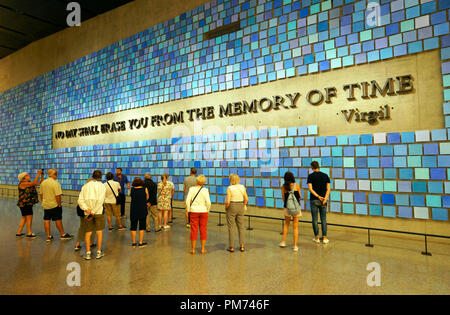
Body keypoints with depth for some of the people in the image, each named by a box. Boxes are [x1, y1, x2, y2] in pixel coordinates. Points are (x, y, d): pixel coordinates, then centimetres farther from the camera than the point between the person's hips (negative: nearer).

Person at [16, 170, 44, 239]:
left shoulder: (29, 183, 12)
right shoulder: (23, 183, -13)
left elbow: (39, 183, 10)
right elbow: (34, 183, -24)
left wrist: (42, 175, -1)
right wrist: (38, 174, -22)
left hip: (28, 203, 9)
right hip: (25, 203, -9)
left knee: (24, 218, 16)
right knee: (29, 217, -6)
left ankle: (19, 233, 24)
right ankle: (29, 233, -1)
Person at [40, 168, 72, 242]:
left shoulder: (43, 183, 4)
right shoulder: (55, 183, -19)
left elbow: (41, 194, 11)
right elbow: (57, 196, -22)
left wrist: (43, 202, 22)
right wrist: (59, 205, -13)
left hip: (45, 205, 6)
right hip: (54, 205, -6)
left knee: (46, 220, 9)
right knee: (58, 220, 4)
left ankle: (48, 236, 15)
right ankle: (63, 235, 16)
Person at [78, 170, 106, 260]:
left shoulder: (85, 186, 9)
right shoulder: (102, 186, -1)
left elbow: (80, 200, -3)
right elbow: (100, 200, -14)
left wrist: (86, 209, -12)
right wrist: (93, 212, -14)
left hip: (87, 212, 2)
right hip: (98, 212, -2)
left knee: (88, 232, 10)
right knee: (99, 231, 9)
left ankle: (88, 253, 10)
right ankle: (99, 252, 14)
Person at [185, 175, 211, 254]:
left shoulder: (192, 189, -6)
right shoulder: (205, 190, -7)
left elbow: (188, 201, -10)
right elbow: (208, 202, -12)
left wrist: (188, 210, 2)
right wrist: (207, 210, 3)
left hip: (194, 211, 0)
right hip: (203, 211, 0)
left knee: (194, 230, 7)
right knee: (203, 230, 9)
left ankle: (193, 249, 14)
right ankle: (203, 249, 16)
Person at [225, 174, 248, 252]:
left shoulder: (229, 188, -14)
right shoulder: (242, 187, 0)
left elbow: (228, 201, -18)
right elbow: (246, 199, 1)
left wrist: (226, 208, 0)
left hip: (231, 208, -4)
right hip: (240, 208, 4)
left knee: (231, 227, 6)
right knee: (241, 227, 13)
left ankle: (231, 247, 11)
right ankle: (242, 246, 13)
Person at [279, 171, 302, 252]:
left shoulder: (283, 187, -4)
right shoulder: (297, 185, -6)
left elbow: (283, 199, 0)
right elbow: (299, 197, 3)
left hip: (287, 208, 1)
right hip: (296, 208, -1)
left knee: (286, 224, 23)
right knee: (295, 227, 9)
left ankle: (283, 242, 25)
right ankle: (295, 246, 12)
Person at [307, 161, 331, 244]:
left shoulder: (310, 176, -4)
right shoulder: (325, 175, 5)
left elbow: (310, 188, -14)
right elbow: (328, 189, -2)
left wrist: (318, 196, -14)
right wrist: (325, 199, -10)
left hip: (314, 200, -3)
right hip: (323, 201, 3)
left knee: (315, 219, 4)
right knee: (323, 219, 10)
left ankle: (317, 238, 10)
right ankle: (324, 238, 11)